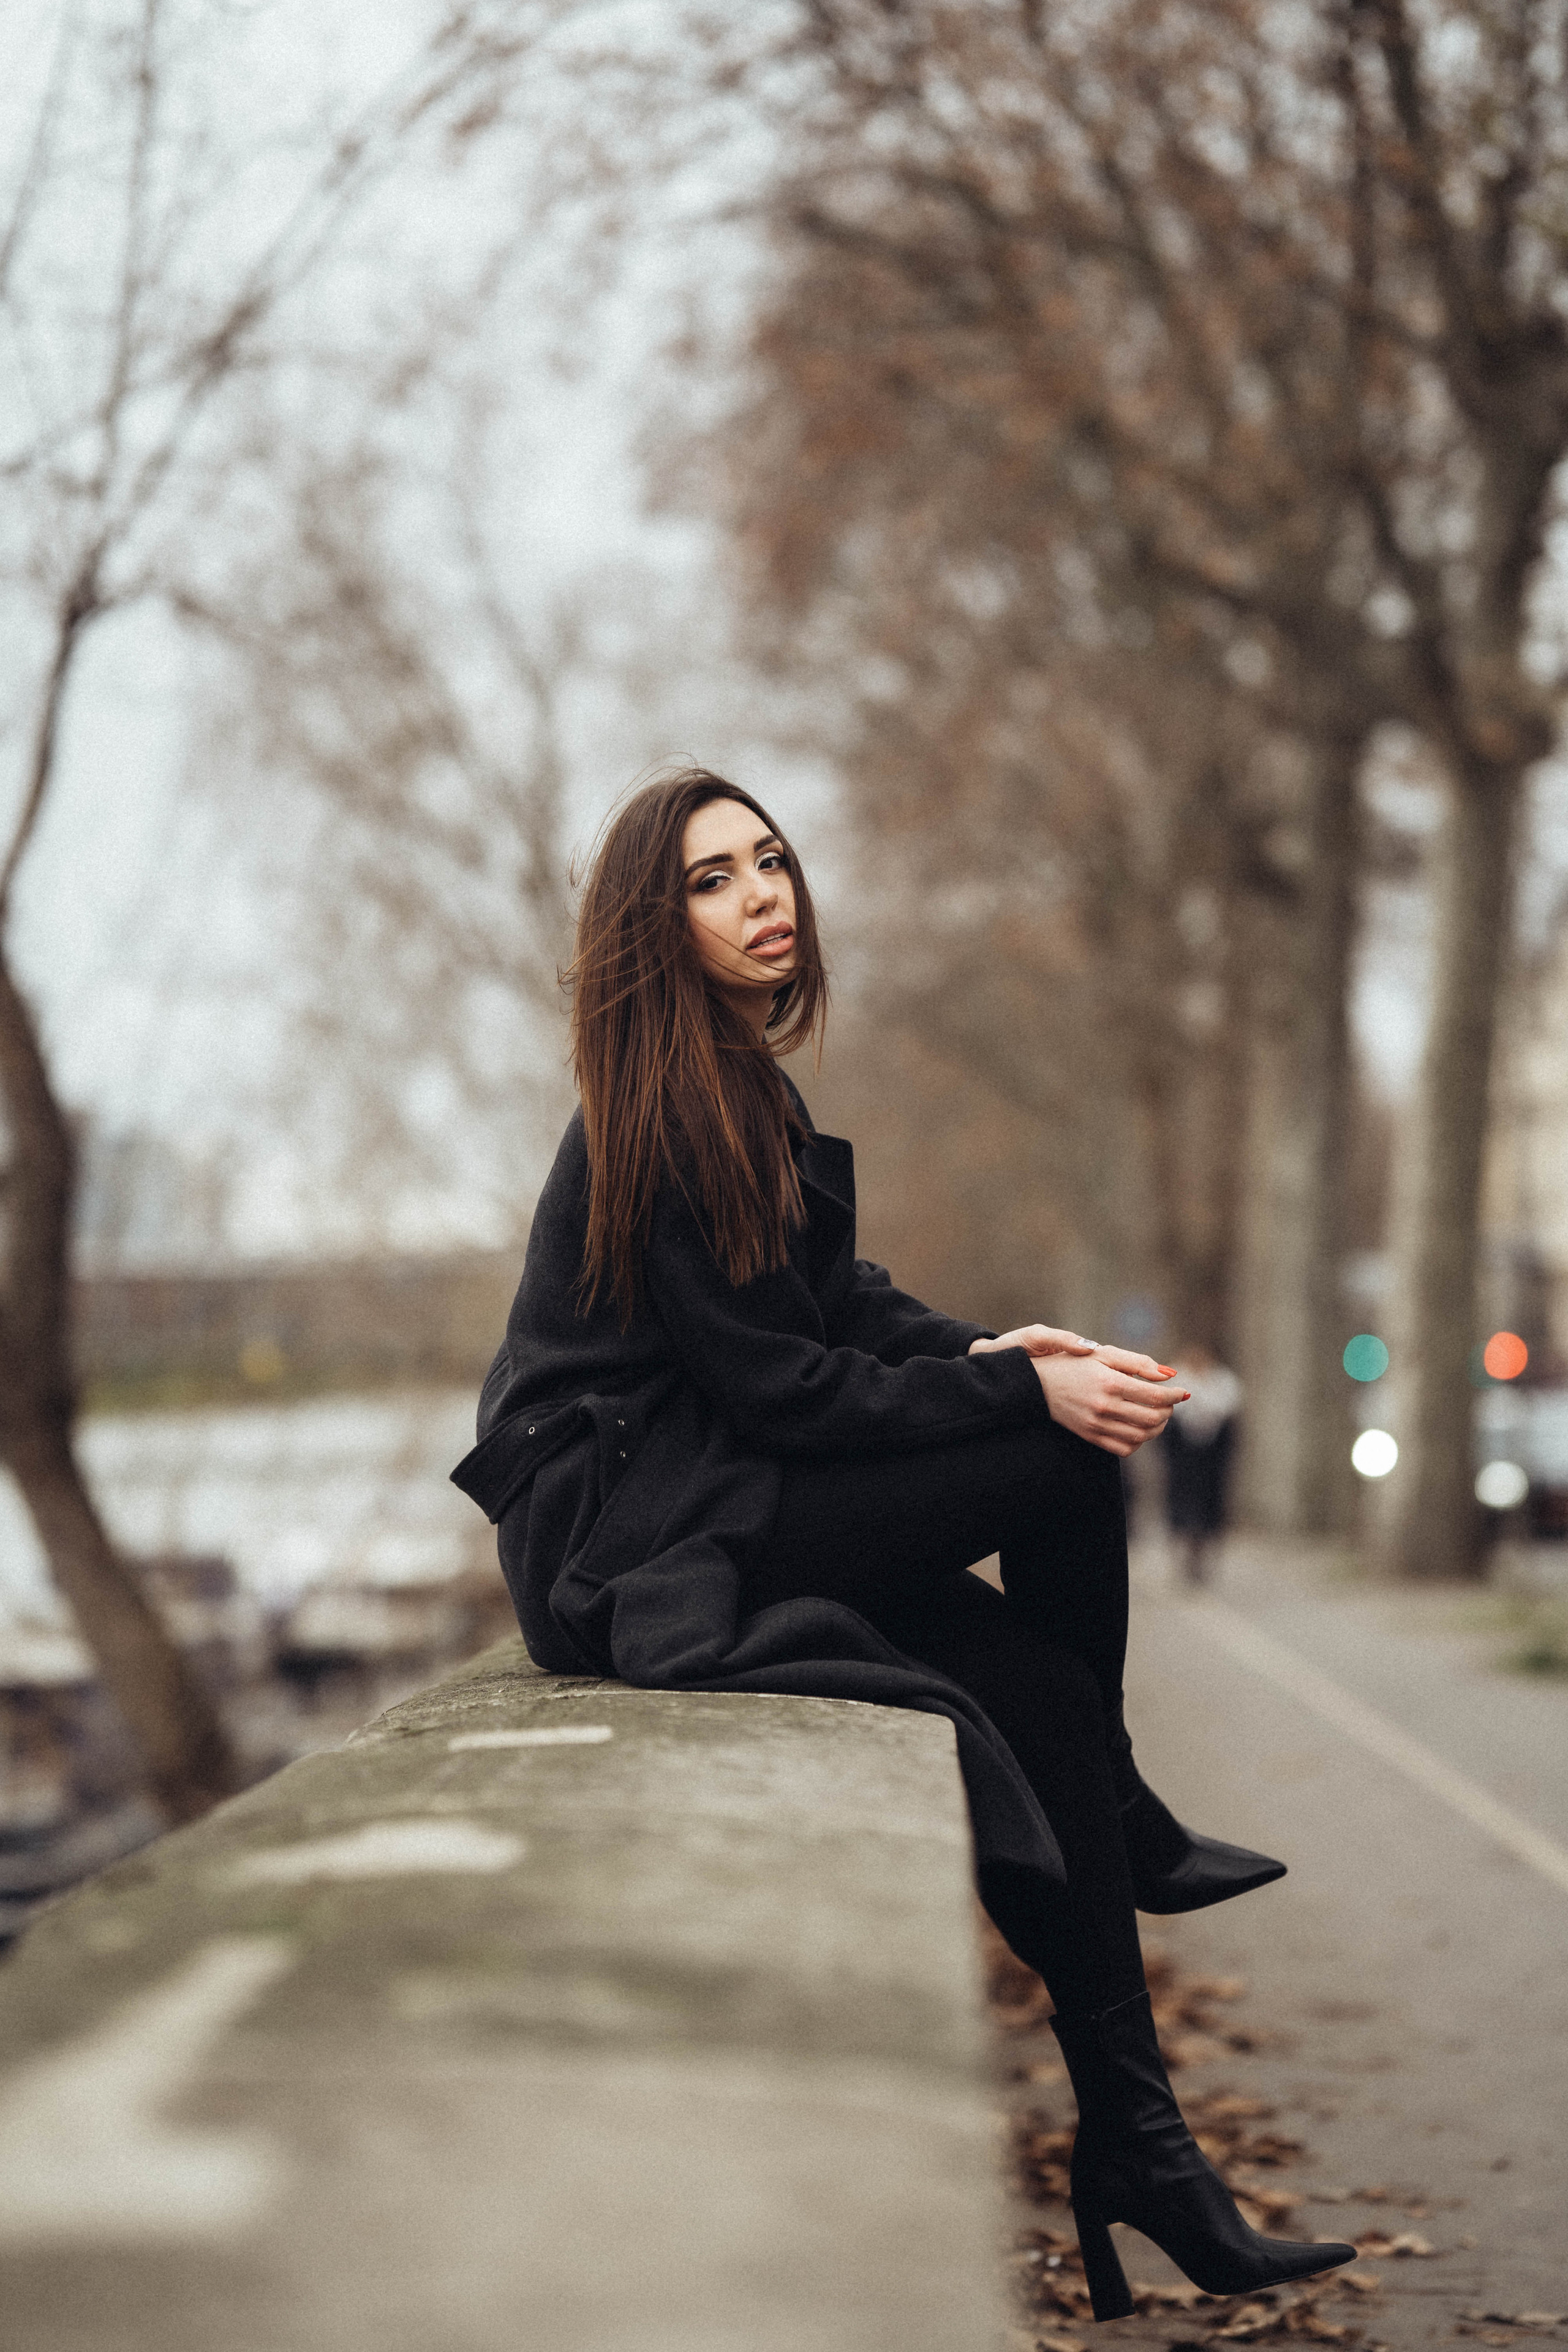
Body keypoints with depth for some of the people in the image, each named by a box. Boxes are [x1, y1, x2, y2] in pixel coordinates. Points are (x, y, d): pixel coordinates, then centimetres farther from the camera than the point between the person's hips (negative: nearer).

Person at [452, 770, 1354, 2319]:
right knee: (1068, 1458, -15)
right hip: (624, 1540, -9)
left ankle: (1130, 2142, -4)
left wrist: (992, 1350, -5)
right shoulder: (658, 1118, -16)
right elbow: (778, 1385, -18)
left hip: (702, 1502, 9)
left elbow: (843, 1300, 14)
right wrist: (1021, 1389, -16)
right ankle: (1124, 1824, 7)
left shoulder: (743, 1088, 14)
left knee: (1043, 1683, -9)